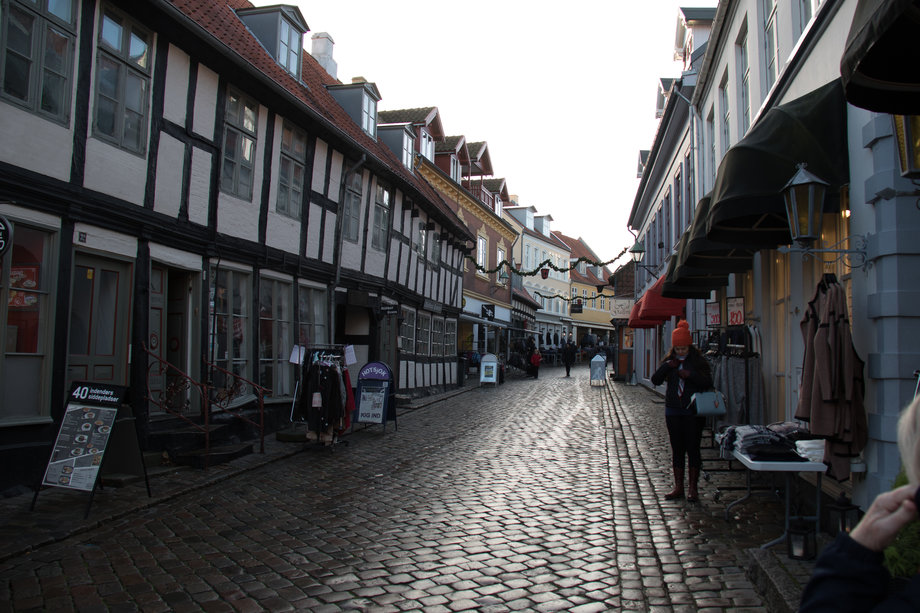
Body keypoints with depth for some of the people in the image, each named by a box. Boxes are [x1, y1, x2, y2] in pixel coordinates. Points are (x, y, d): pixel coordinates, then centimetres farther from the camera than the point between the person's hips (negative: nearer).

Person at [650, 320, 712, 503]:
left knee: (693, 448, -2)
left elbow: (708, 383, -10)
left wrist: (691, 374, -23)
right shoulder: (670, 361, 9)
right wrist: (666, 366, -15)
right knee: (677, 449, 8)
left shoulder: (699, 361, -1)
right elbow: (655, 380, 0)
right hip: (673, 410, 3)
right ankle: (678, 487, 15)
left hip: (693, 411, -3)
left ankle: (692, 488, 7)